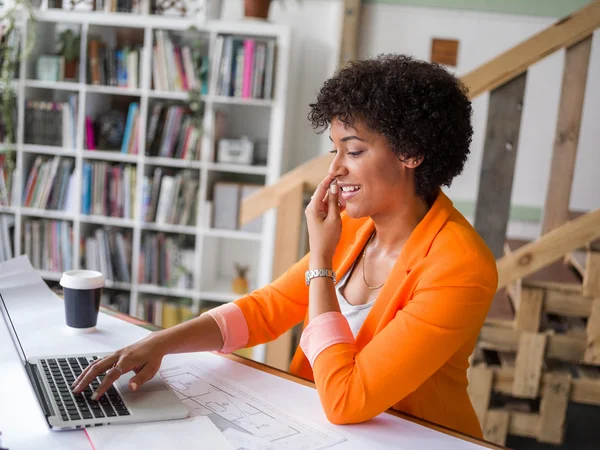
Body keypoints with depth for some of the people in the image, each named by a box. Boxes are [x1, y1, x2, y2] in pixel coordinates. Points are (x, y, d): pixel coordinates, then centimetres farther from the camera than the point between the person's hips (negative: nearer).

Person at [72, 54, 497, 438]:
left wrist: (319, 258, -20)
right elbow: (266, 308, 1)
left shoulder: (460, 269, -23)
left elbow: (344, 400, -25)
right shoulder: (356, 226, -2)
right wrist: (162, 342, -12)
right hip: (320, 428, 5)